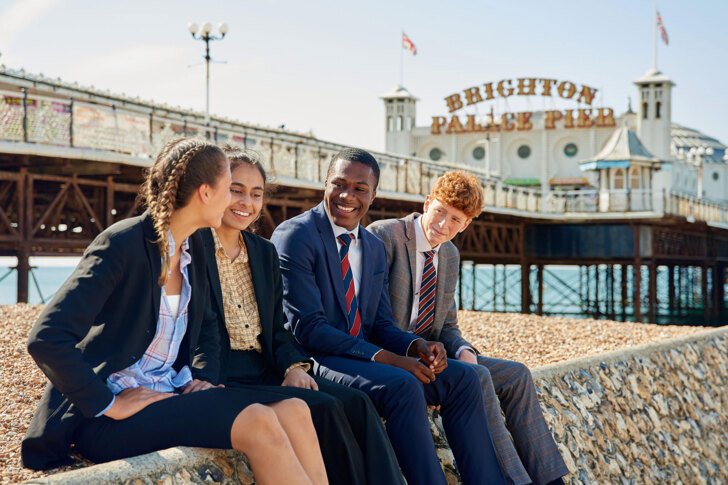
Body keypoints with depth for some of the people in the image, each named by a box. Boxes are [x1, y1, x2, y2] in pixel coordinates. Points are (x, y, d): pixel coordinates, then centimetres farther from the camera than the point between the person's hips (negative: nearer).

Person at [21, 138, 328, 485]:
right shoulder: (122, 244, -15)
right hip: (110, 418, -7)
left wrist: (202, 376, 7)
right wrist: (107, 404, -20)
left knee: (293, 411, -16)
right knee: (255, 421, -27)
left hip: (171, 393, 8)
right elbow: (46, 338, -21)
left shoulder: (193, 249, 9)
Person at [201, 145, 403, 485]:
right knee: (324, 408, -25)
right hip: (221, 380, -6)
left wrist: (294, 366, -4)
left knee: (356, 403, -16)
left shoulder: (265, 252, 18)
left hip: (267, 372, 6)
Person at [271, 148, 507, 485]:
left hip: (363, 355, 8)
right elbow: (307, 328, -18)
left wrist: (416, 346, -10)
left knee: (462, 378, -4)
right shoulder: (294, 237, -10)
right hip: (315, 360, -8)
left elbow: (381, 324, 14)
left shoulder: (374, 248, 14)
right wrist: (385, 357, -23)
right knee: (403, 386, -31)